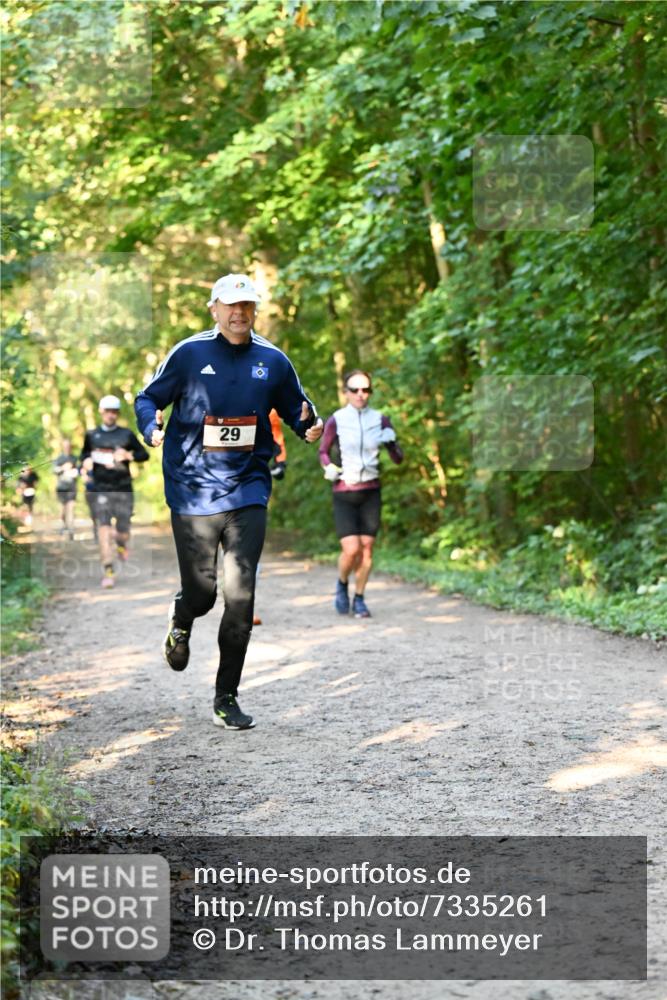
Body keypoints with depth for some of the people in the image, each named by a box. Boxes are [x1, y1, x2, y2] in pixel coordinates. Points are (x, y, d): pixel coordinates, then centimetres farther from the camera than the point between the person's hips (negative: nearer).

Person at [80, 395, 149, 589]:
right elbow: (84, 454, 24)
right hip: (101, 489, 0)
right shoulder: (92, 435, 10)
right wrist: (86, 461, 2)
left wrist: (129, 456, -9)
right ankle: (108, 570, -12)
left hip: (123, 489, 0)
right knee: (103, 527, -14)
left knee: (123, 532, 3)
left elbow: (144, 455, 9)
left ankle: (121, 544, 42)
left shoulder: (127, 434, 6)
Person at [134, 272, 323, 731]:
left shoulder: (272, 361, 6)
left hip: (248, 490, 2)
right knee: (201, 593, 3)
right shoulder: (189, 354, -1)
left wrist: (310, 426, -6)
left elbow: (296, 409, 17)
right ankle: (181, 620, 43)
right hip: (193, 491, -1)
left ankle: (227, 698, 7)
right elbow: (149, 398, 5)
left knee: (241, 596, -6)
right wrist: (152, 428, -16)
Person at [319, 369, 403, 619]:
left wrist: (392, 443, -16)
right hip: (343, 494, -2)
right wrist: (329, 467, -10)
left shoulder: (380, 420, 1)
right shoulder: (335, 421, -5)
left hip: (370, 492, 2)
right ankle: (342, 584, 18)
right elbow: (323, 451, 10)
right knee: (351, 550, -13)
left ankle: (359, 599, 15)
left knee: (366, 548, -1)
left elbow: (398, 459, 4)